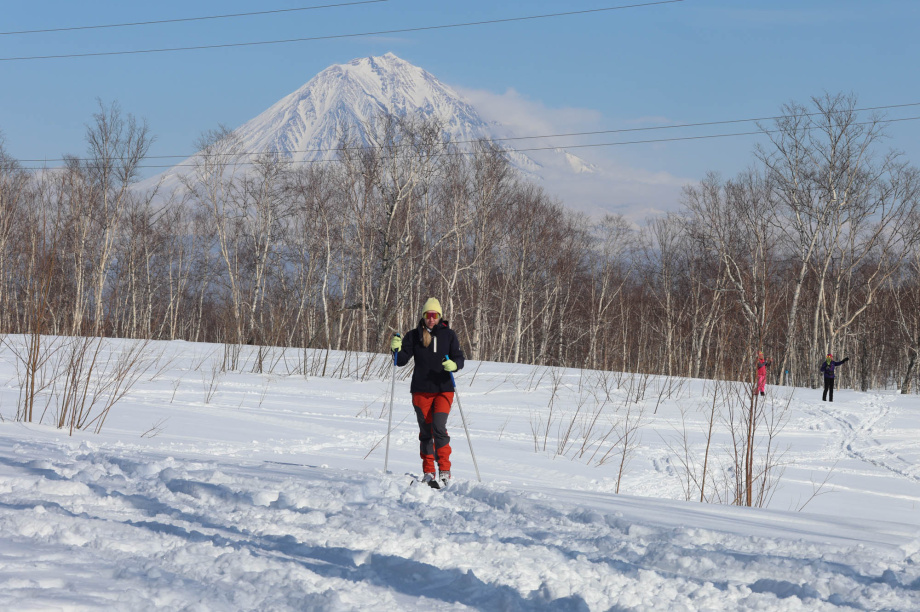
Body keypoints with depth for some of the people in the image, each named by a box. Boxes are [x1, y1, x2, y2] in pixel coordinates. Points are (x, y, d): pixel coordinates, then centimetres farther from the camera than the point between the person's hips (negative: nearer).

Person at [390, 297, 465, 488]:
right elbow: (402, 360, 0)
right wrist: (396, 349, -20)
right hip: (421, 390, 2)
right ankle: (428, 472, 14)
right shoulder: (414, 335, 4)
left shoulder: (448, 335, 2)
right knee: (425, 432, 6)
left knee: (439, 427, -16)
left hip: (443, 389, -2)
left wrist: (454, 364, -21)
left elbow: (460, 358, 1)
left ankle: (444, 471, -10)